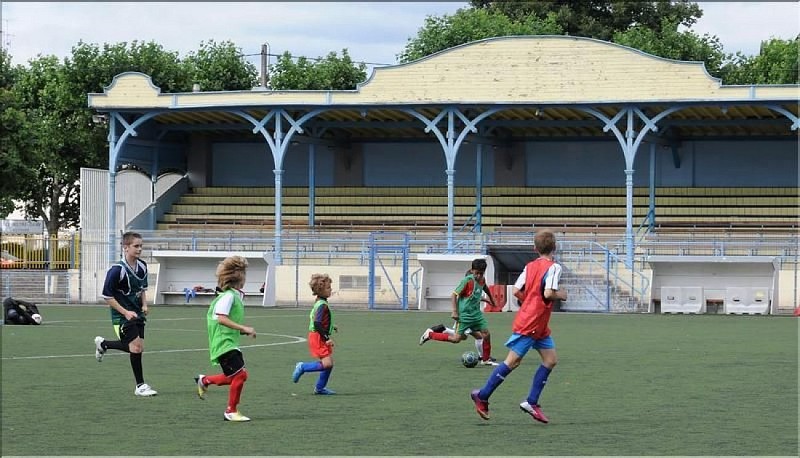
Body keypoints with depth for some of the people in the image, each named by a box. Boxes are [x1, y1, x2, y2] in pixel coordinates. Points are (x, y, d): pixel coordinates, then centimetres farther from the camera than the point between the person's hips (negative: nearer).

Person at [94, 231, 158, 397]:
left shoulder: (142, 266, 2)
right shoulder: (117, 270, -20)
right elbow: (107, 296, -16)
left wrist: (144, 305, 2)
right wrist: (125, 312, -19)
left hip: (137, 313, 7)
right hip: (122, 315, -7)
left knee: (138, 348, 8)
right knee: (136, 347, -12)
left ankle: (103, 344, 30)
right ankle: (140, 386, -1)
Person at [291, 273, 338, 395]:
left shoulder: (319, 303, 13)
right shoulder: (322, 305, -19)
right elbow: (317, 324, -26)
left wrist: (331, 327, 22)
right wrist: (327, 338, -22)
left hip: (320, 338, 10)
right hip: (318, 338, -10)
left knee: (329, 363, 11)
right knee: (327, 363, -16)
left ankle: (320, 388, 18)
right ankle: (302, 367, -2)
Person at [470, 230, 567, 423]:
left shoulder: (530, 266, 8)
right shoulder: (553, 267, -14)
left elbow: (516, 291, 4)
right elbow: (548, 293, -26)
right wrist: (561, 295, -7)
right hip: (528, 325, -9)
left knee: (550, 360, 7)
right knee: (513, 361, -3)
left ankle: (531, 402, 5)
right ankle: (482, 396, 4)